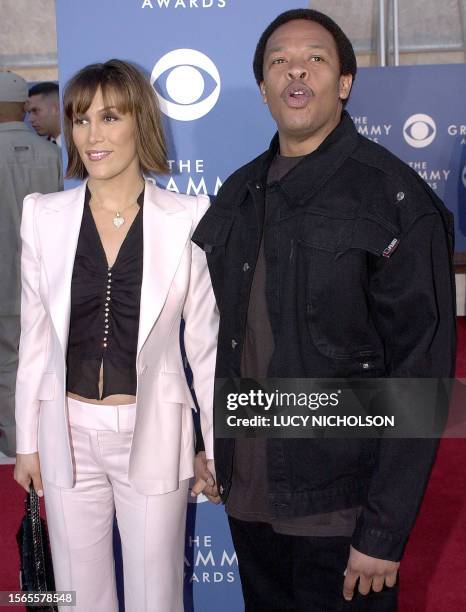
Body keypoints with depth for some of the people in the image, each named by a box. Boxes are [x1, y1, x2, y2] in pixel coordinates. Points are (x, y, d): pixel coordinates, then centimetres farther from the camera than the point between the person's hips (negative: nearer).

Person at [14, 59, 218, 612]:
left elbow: (205, 339, -2)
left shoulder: (188, 217, -8)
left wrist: (217, 445, 2)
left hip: (153, 435, -2)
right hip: (69, 434, 2)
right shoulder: (43, 215, -1)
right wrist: (27, 441, 8)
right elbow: (35, 336, 5)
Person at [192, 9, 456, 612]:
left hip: (340, 514, -5)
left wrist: (384, 532, -15)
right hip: (245, 495, 6)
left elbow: (422, 373, -14)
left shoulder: (398, 202, -12)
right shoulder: (239, 194, 6)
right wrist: (206, 445, 8)